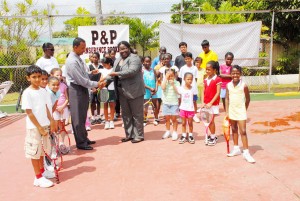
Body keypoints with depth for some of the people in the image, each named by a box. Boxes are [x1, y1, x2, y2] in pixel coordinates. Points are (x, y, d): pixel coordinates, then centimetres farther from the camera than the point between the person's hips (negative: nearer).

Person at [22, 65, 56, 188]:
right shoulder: (27, 93, -13)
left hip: (45, 125, 7)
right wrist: (39, 127, -16)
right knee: (35, 152, 4)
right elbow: (29, 113, -15)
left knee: (42, 150, 19)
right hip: (34, 127, -6)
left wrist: (51, 122, 7)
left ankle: (42, 171, 36)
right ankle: (38, 178, 14)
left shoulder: (43, 91, 6)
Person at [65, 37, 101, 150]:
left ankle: (84, 138, 31)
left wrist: (92, 86, 8)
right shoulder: (72, 61, -20)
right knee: (78, 118, 1)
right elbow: (81, 80, -21)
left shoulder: (78, 58, 8)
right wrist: (96, 84, -13)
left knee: (83, 116, 18)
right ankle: (81, 143, 12)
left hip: (83, 89, 9)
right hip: (76, 90, -9)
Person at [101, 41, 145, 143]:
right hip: (122, 92, 8)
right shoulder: (117, 60, 16)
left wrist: (117, 73, -22)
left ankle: (139, 135, 10)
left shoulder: (134, 58, -9)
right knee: (126, 114, 12)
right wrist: (106, 80, -2)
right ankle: (129, 135, 22)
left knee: (137, 114, 1)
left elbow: (132, 71, -23)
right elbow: (113, 73, 15)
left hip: (134, 91, -8)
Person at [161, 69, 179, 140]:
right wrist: (166, 78, -14)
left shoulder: (177, 83, -1)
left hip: (174, 103, -2)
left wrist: (173, 84, -20)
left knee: (174, 118, 0)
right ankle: (168, 131, 23)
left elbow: (177, 91, -12)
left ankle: (174, 132, 12)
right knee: (167, 118, 9)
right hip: (166, 103, 2)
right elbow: (163, 87, -18)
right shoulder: (164, 81, 2)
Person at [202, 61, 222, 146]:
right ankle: (212, 135, 26)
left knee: (211, 120, 0)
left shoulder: (217, 79, -11)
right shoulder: (206, 80, 8)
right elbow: (203, 92, 7)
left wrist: (211, 103, -19)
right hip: (206, 104, 6)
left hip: (213, 104, -6)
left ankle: (213, 137, 14)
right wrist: (203, 102, -4)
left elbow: (218, 93, -15)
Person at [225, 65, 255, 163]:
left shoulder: (244, 85, -10)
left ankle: (246, 152, 2)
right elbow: (227, 99, 2)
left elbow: (248, 99, 0)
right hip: (231, 111, 4)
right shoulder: (228, 85, -1)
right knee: (234, 130, 15)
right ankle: (236, 148, 29)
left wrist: (244, 109, 3)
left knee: (243, 131, -5)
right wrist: (227, 111, -1)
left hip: (241, 111, -4)